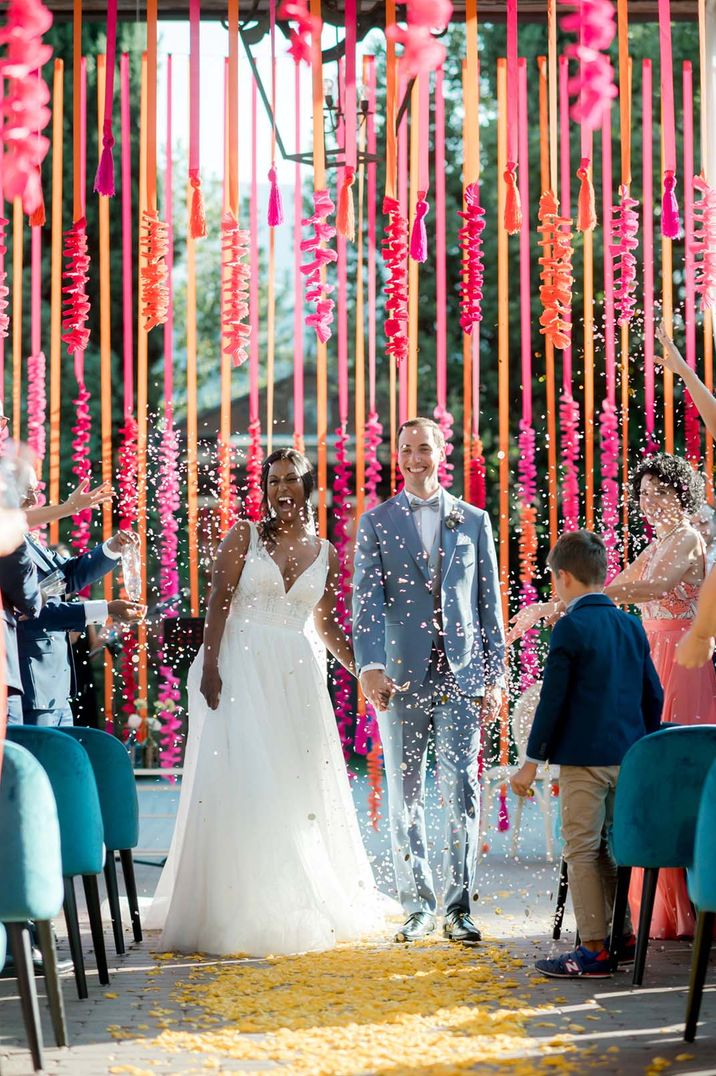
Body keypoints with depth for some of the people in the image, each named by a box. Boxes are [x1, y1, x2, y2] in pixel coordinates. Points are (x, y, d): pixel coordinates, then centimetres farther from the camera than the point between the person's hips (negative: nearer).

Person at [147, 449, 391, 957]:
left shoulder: (325, 552, 11)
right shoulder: (244, 536, 2)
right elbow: (219, 603, -5)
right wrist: (210, 665, -15)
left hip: (295, 675, 3)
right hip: (241, 667, -3)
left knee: (299, 786, 5)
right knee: (238, 783, -8)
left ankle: (297, 908, 15)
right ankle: (233, 910, -3)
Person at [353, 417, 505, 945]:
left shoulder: (473, 520, 10)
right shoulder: (376, 523, 7)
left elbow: (489, 603, 10)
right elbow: (367, 601, -1)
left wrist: (495, 675, 3)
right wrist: (370, 667, -15)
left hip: (462, 676, 0)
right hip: (401, 677, 0)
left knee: (463, 791, -5)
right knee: (406, 797, 5)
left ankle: (459, 907, 3)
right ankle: (418, 906, 14)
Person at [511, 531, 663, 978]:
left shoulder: (571, 628, -10)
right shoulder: (632, 626, 10)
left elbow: (553, 700, -11)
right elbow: (654, 694, 14)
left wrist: (532, 761, -7)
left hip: (584, 759, -7)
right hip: (628, 757, 7)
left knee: (582, 851, -2)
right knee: (610, 848, 17)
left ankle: (595, 950, -3)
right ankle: (621, 937, 21)